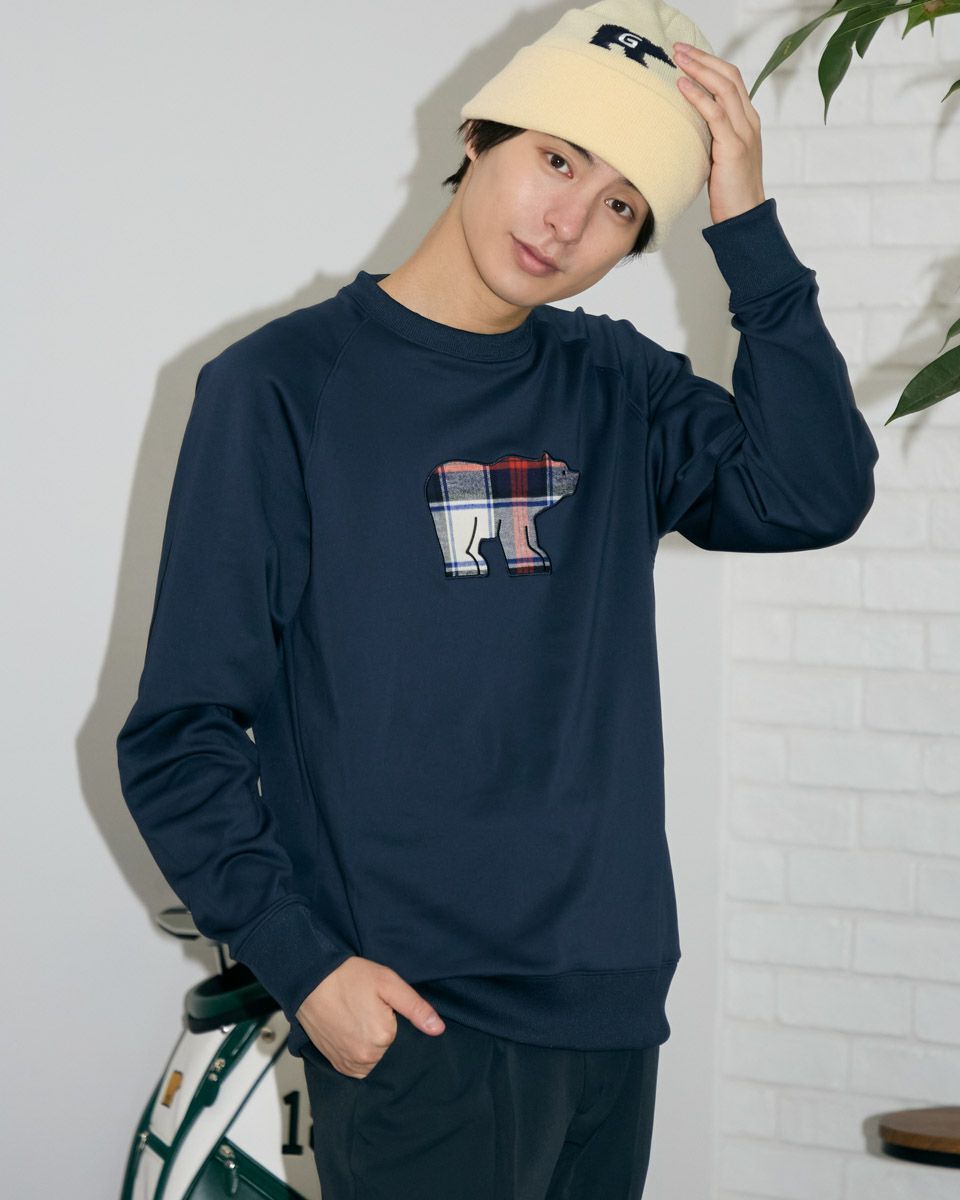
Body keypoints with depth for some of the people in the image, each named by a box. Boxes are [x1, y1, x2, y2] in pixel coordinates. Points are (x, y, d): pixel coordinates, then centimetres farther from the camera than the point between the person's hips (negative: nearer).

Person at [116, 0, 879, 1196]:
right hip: (412, 1024, -5)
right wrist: (304, 964, -15)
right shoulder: (284, 385, -5)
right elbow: (181, 737, -6)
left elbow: (815, 497, -8)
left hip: (614, 1007, 5)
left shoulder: (618, 389, 8)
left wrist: (747, 225, -10)